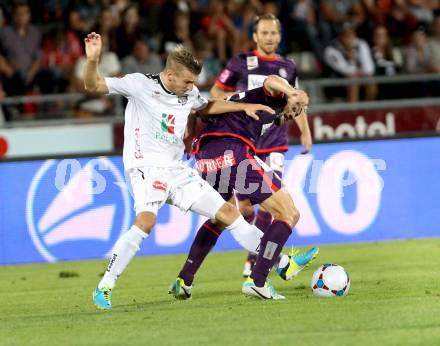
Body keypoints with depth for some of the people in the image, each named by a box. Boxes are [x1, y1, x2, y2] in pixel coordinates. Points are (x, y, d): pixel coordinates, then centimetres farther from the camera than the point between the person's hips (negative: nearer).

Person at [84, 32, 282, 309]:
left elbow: (207, 106, 33)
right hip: (146, 167, -7)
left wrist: (245, 107, 26)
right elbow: (93, 86, -13)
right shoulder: (140, 84, -9)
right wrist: (93, 59, -31)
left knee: (227, 211, 7)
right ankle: (104, 287, -26)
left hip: (176, 170, 7)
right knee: (146, 221, -32)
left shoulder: (189, 94, 9)